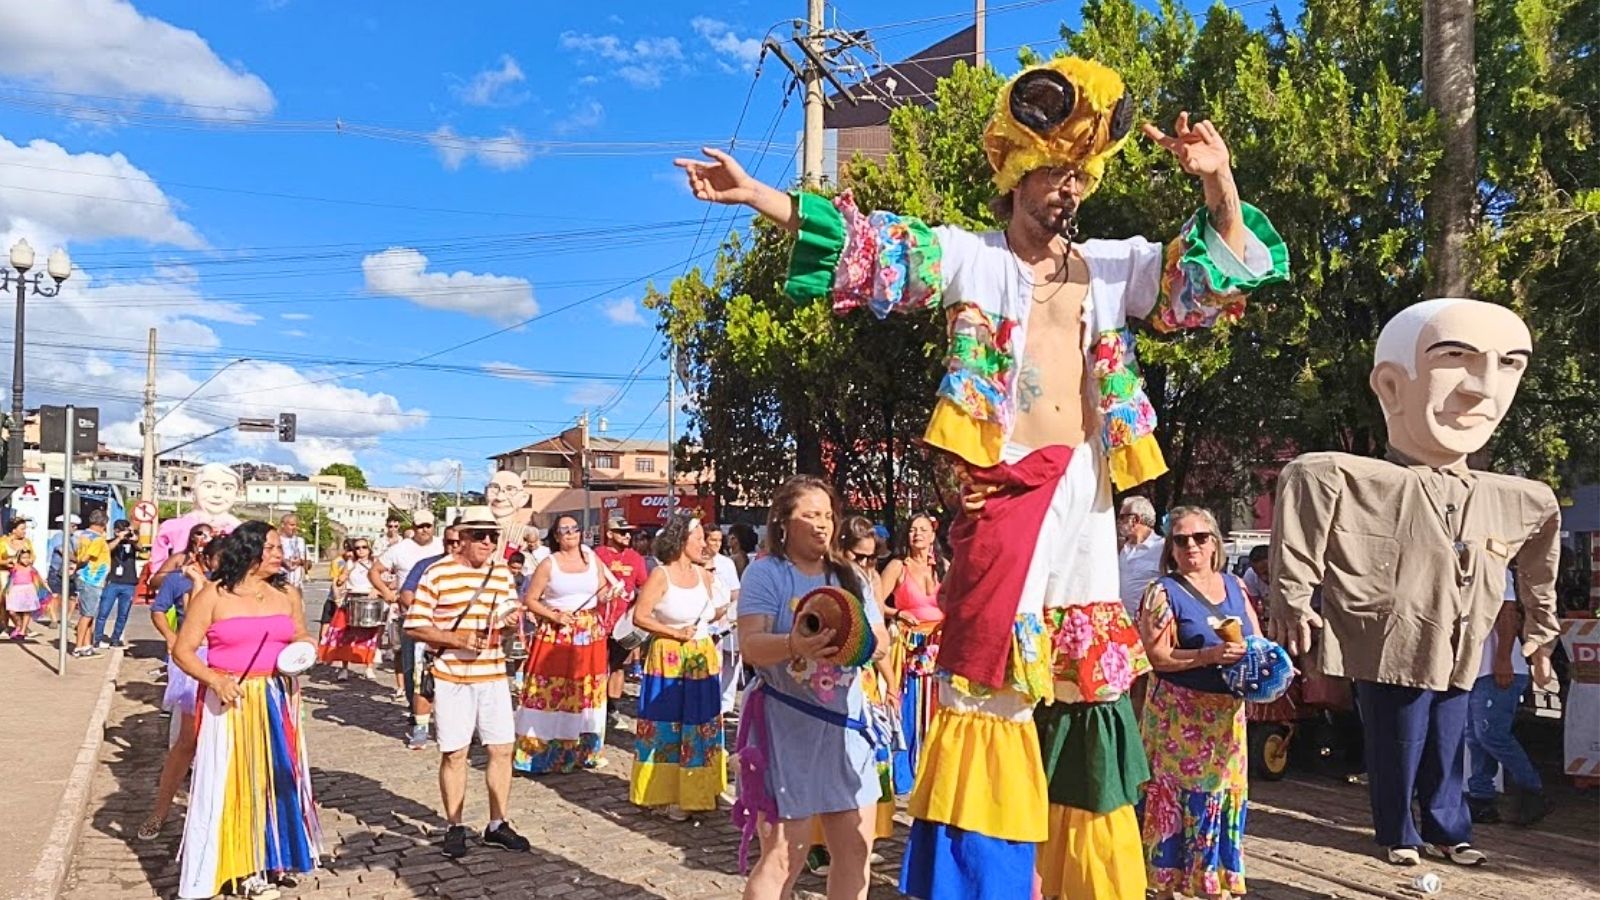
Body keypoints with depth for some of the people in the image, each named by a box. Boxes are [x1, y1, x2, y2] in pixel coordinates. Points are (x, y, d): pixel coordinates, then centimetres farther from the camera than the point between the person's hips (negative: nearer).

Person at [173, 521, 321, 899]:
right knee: (225, 783, -1)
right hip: (229, 702, -4)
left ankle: (262, 861, 23)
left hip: (278, 701, 4)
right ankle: (220, 866, 10)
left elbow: (301, 637, 18)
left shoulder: (288, 595, 6)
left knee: (274, 777, 9)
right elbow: (182, 650, -6)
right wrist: (215, 680, -20)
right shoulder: (213, 596, -6)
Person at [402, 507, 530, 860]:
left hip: (493, 674, 5)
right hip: (451, 677, -4)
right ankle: (455, 828, 19)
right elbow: (415, 626, -8)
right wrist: (458, 639, -19)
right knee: (454, 753, 4)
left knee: (502, 748, 7)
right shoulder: (437, 573, -8)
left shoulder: (502, 572, 8)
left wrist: (510, 619, -5)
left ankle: (497, 825, 21)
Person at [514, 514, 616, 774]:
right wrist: (554, 616, -14)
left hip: (590, 634, 4)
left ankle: (583, 751, 20)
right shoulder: (548, 564, -2)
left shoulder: (593, 560, 9)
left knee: (587, 692, 8)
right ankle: (541, 754, 4)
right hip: (555, 635, -4)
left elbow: (603, 596, 14)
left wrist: (609, 595, -9)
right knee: (551, 694, -4)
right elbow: (529, 600, -2)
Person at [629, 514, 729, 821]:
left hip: (703, 658, 6)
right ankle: (665, 794, 12)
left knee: (700, 726, 10)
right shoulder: (660, 575, -10)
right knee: (667, 727, 2)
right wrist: (675, 633, -16)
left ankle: (695, 792, 22)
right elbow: (639, 616, -13)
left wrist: (721, 609, -7)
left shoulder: (705, 575, 6)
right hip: (668, 659, -5)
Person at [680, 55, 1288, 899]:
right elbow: (872, 247, -6)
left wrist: (1219, 182, -5)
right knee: (989, 664, -4)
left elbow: (1225, 271, 13)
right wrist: (757, 196, -16)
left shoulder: (1115, 263, 14)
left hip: (1084, 487, 5)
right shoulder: (969, 255, 3)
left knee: (1089, 669, 11)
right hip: (1005, 486, -4)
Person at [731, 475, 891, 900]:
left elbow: (882, 639, 5)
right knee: (782, 858, -4)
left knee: (856, 852, 8)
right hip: (786, 727, -6)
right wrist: (794, 646, -38)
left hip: (846, 725, 6)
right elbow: (750, 646, -18)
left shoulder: (851, 576, 12)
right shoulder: (766, 573, -6)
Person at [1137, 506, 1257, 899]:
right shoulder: (1163, 592, -6)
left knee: (1224, 794, 10)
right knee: (1178, 795, -3)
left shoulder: (1234, 586, 10)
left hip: (1228, 711, 5)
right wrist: (1208, 655, -25)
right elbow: (1158, 656, -13)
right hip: (1179, 714, -5)